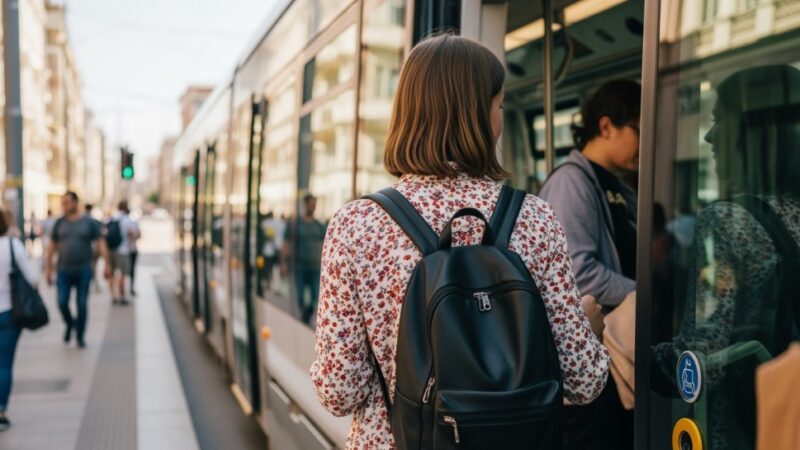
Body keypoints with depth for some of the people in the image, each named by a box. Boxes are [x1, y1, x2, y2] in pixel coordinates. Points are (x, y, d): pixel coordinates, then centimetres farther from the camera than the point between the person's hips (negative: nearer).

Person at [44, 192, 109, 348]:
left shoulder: (89, 223, 1)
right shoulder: (60, 223, 6)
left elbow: (100, 243, -2)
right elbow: (52, 246, 11)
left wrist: (107, 264, -10)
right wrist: (48, 268, 7)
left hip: (83, 270, -1)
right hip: (64, 271, 2)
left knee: (82, 304, 2)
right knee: (62, 302, -6)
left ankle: (80, 336, 15)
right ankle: (69, 324, 23)